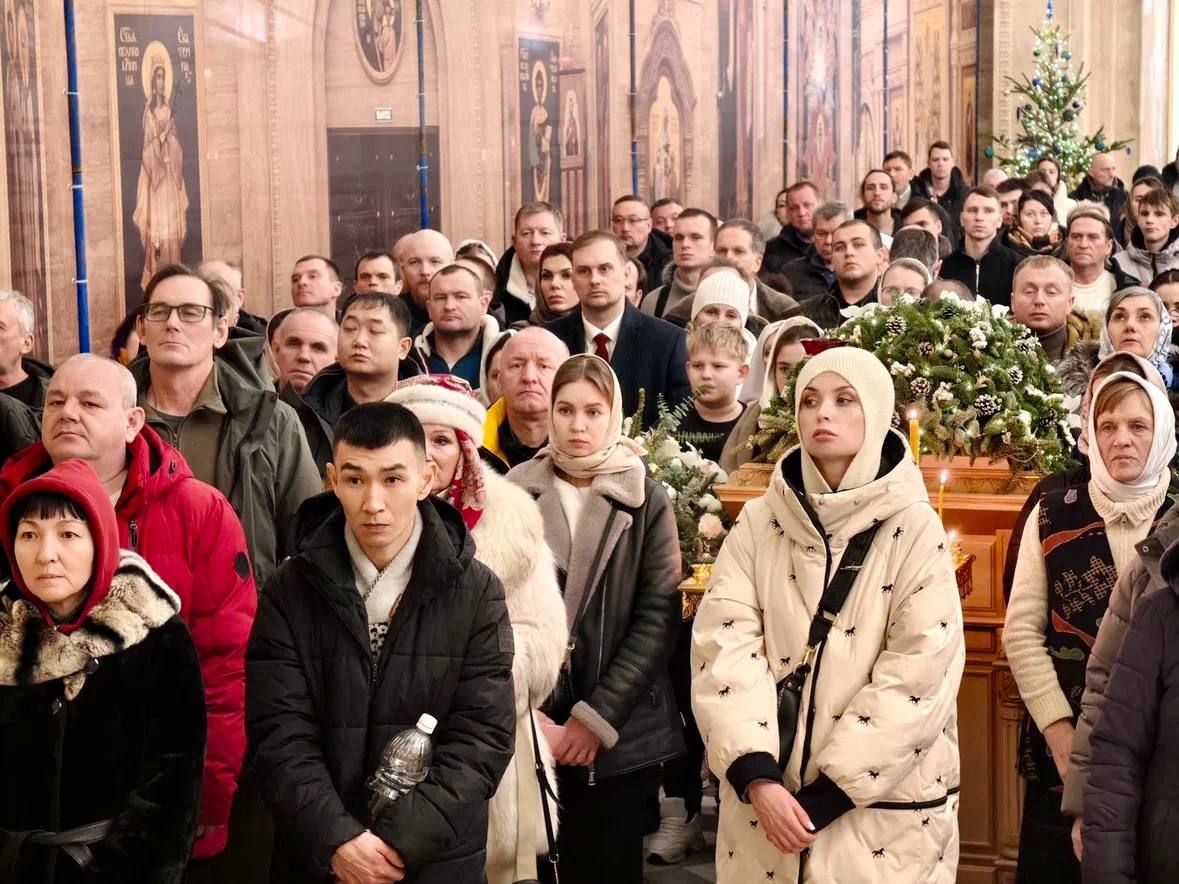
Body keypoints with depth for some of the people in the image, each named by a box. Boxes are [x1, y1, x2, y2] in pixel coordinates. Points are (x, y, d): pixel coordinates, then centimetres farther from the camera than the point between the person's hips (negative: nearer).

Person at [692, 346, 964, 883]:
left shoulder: (915, 529, -5)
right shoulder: (757, 524, 3)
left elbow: (919, 674, -12)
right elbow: (725, 648, -6)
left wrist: (825, 794, -14)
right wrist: (758, 779, -17)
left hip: (882, 804, -2)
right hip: (763, 796, 2)